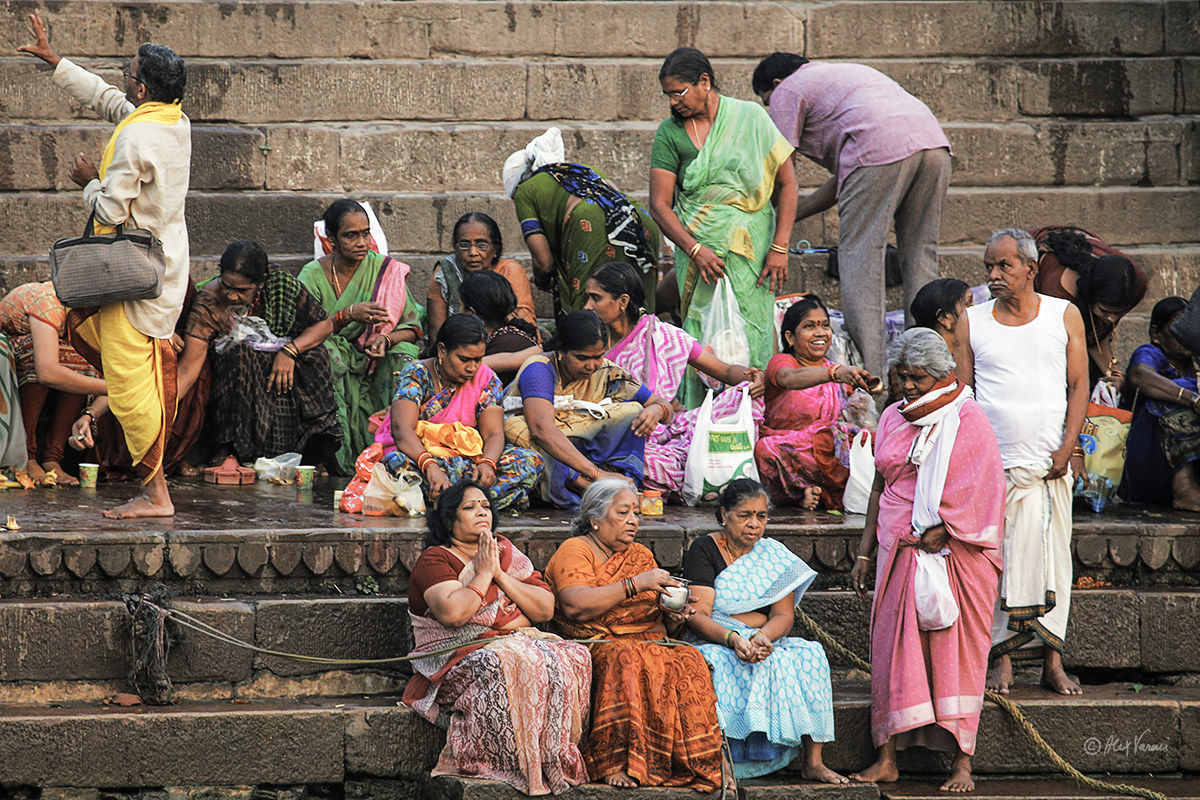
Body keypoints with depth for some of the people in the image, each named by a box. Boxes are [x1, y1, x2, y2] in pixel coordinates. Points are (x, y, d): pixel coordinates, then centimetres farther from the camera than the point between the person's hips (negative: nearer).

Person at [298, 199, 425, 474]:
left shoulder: (386, 270, 3)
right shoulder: (313, 275, 0)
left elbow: (413, 327, 1)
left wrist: (386, 339, -22)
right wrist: (347, 315, -28)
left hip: (373, 366, 1)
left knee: (402, 356, -31)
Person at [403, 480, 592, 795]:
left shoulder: (508, 554, 19)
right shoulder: (434, 560, 2)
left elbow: (546, 609, 8)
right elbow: (452, 614, -18)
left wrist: (500, 574, -2)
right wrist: (483, 574, -5)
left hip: (518, 642, 6)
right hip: (458, 659, -6)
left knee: (571, 659, -24)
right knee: (516, 665, -37)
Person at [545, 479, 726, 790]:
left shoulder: (641, 555, 25)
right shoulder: (575, 551, 4)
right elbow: (575, 606, -15)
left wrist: (672, 617, 0)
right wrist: (635, 585, -16)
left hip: (650, 644, 5)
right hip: (599, 645, -5)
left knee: (689, 662, -28)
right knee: (626, 659, -39)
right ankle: (614, 764, -42)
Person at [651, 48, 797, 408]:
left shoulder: (750, 118, 1)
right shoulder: (671, 132, 4)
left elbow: (787, 183, 3)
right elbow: (659, 204, 1)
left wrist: (779, 248, -5)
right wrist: (695, 250, -13)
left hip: (751, 249, -1)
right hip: (697, 246, 1)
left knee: (751, 338, -6)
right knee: (702, 340, -7)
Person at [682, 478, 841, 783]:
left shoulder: (774, 554, 12)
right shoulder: (704, 550, 1)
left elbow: (784, 615, 0)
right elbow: (698, 616, -11)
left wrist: (763, 637, -23)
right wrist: (733, 639, -30)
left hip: (769, 641, 4)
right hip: (715, 642, -3)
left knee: (810, 655, -25)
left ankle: (813, 762, -25)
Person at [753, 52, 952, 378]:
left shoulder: (788, 90, 16)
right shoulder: (846, 74, 40)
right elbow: (845, 180, 37)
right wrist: (792, 215, 39)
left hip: (880, 149, -8)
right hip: (933, 142, 8)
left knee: (859, 257, -3)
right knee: (920, 256, 11)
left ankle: (870, 376, -10)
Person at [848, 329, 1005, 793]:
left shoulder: (968, 422, -3)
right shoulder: (894, 419, 13)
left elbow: (976, 494, -10)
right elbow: (880, 487, 17)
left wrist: (938, 535, -18)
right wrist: (865, 553, 13)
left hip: (954, 555, -4)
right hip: (899, 554, 5)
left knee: (955, 650, -4)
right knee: (894, 648, 0)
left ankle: (962, 762, -1)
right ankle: (887, 758, 1)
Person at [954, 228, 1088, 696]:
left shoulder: (1063, 316, 9)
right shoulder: (972, 322, 10)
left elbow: (1079, 386, 6)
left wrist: (1067, 450, -5)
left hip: (1050, 462, 0)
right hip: (993, 461, 0)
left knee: (1050, 555, -3)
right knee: (997, 557, -3)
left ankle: (1052, 661, -1)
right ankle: (1003, 661, 0)